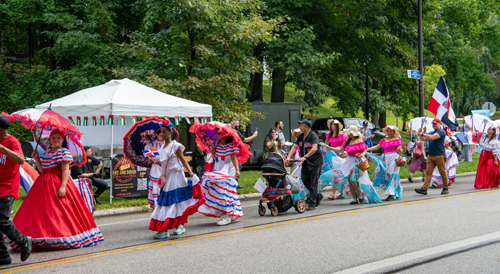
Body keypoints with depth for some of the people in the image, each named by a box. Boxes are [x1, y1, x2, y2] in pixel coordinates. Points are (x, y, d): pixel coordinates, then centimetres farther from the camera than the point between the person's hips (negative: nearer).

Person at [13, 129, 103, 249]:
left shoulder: (64, 152, -6)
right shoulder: (47, 152, 18)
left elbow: (65, 170, -15)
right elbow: (42, 170, 18)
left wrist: (63, 186, -24)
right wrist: (36, 158, 9)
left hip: (58, 182, -8)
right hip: (45, 184, 8)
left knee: (59, 211, -9)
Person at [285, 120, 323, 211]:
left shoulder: (313, 136, -16)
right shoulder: (300, 137, 7)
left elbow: (314, 148, -29)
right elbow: (294, 147, 0)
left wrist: (305, 157, -39)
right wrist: (288, 157, -16)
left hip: (315, 161, -7)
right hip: (305, 162, 7)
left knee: (313, 182, -6)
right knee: (304, 179, 5)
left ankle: (311, 204, -3)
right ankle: (317, 196, 25)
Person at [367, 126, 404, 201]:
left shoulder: (396, 140, -1)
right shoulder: (383, 140, 16)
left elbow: (400, 149, -6)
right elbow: (377, 147, 21)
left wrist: (399, 149, -29)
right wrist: (367, 149, 17)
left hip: (394, 158, -6)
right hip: (385, 158, 6)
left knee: (392, 175, -9)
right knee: (385, 175, 1)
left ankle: (392, 194, -9)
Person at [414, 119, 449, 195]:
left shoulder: (441, 132, -5)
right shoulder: (431, 133, 22)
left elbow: (432, 137, -19)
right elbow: (423, 139, 22)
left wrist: (422, 134, -14)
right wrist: (420, 133, 5)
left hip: (439, 156, -7)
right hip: (430, 156, 7)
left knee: (443, 172, 0)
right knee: (428, 172, -2)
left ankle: (445, 188, 10)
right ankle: (424, 188, -8)